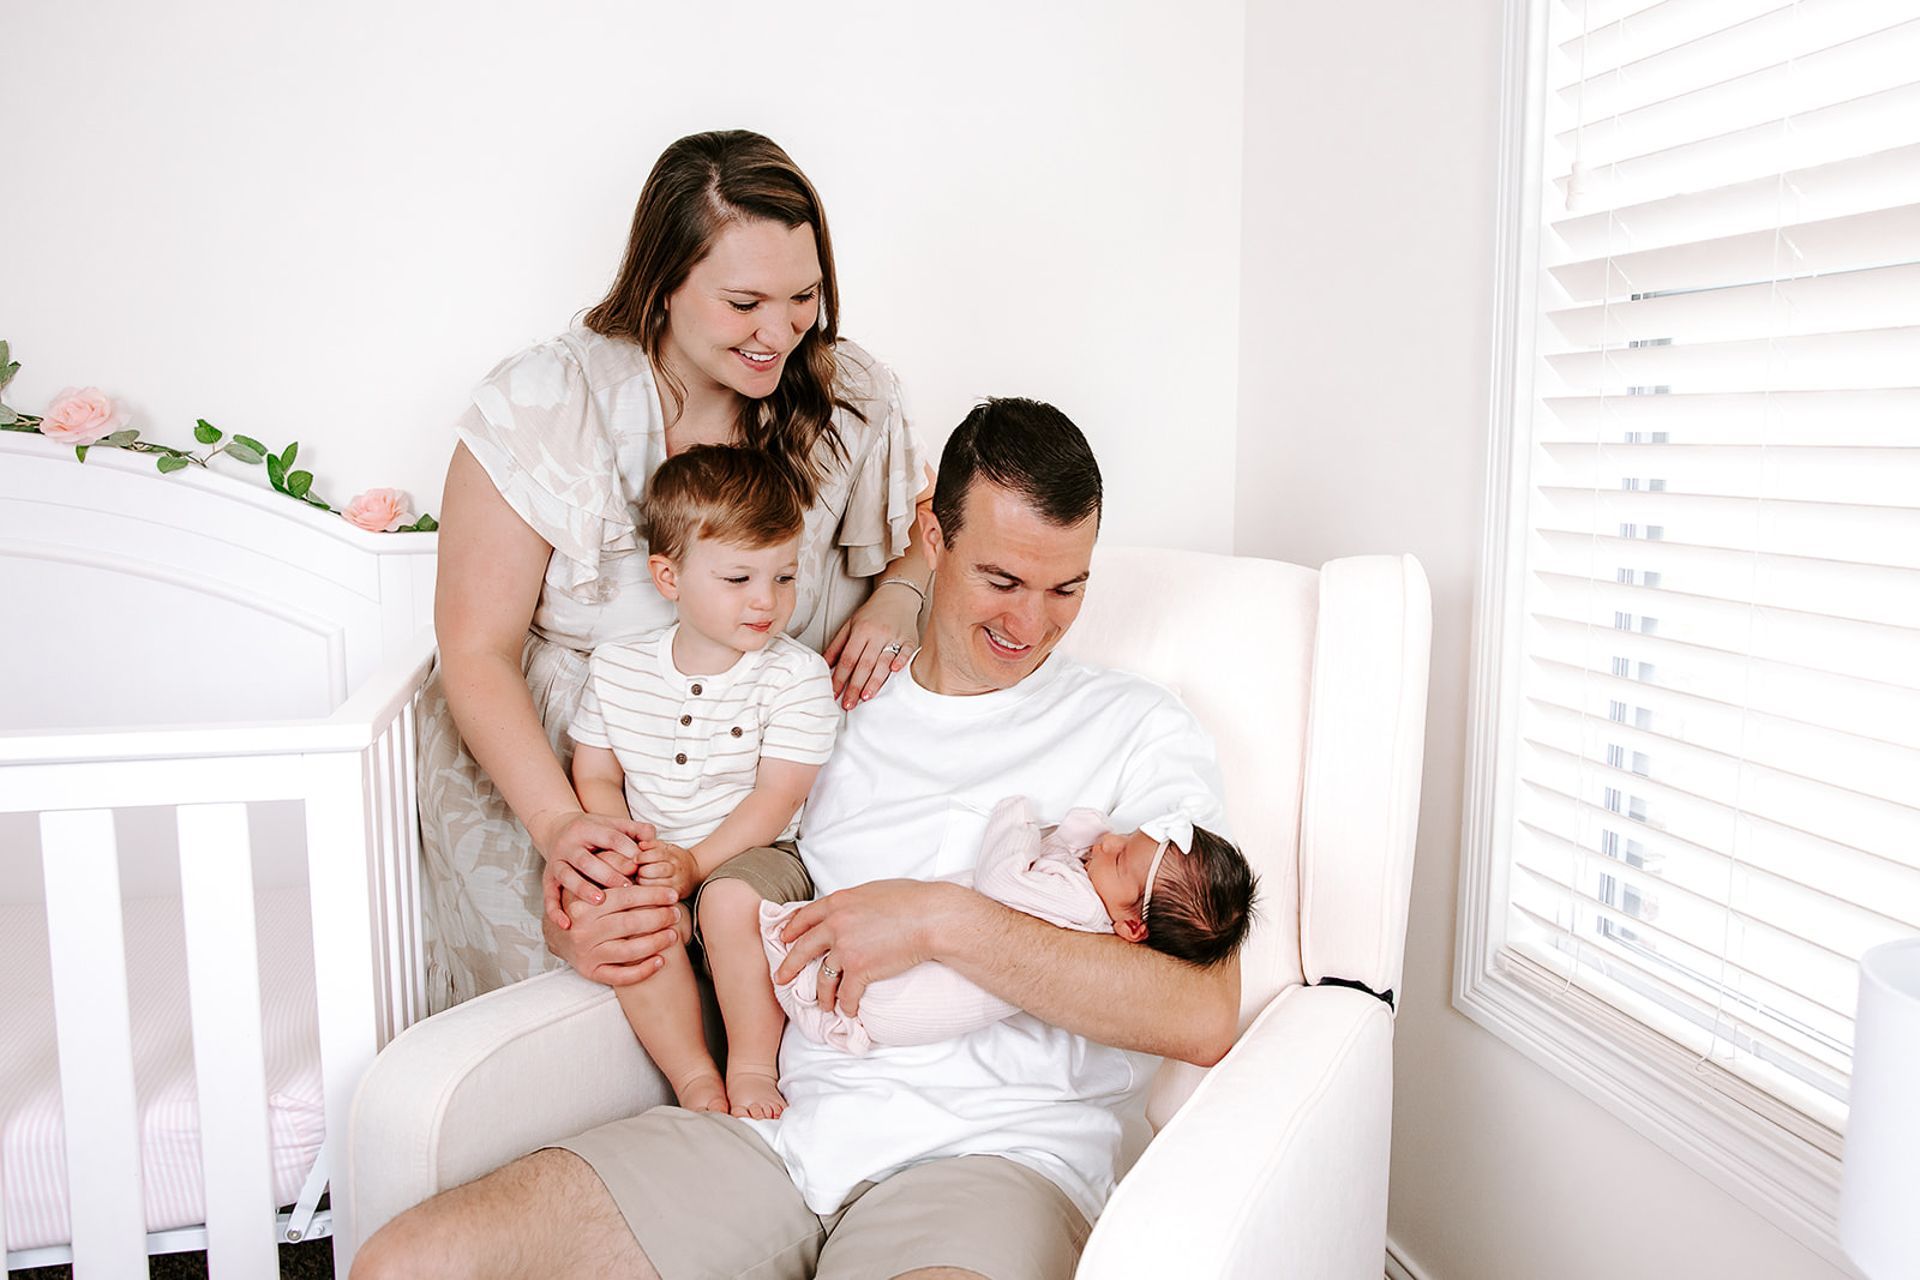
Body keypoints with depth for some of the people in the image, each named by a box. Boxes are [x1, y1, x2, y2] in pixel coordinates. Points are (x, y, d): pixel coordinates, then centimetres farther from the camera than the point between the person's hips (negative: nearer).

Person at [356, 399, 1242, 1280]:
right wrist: (599, 922, 2)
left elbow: (1203, 1018, -9)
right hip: (783, 1120, 4)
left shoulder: (1137, 731, 5)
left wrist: (943, 919, -15)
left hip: (990, 1153, -3)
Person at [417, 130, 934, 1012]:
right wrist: (557, 823, -26)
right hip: (541, 768, -2)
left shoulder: (849, 397, -4)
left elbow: (923, 527, 16)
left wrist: (896, 594, -9)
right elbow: (476, 650, -10)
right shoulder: (540, 408, -13)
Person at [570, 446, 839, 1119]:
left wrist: (695, 862, -20)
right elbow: (596, 778, 8)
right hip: (650, 856, 3)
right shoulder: (616, 668, 2)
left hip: (753, 853, -2)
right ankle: (694, 1077, -14)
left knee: (732, 901, -34)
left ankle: (753, 1068, -14)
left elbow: (778, 796, -12)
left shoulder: (797, 676, -8)